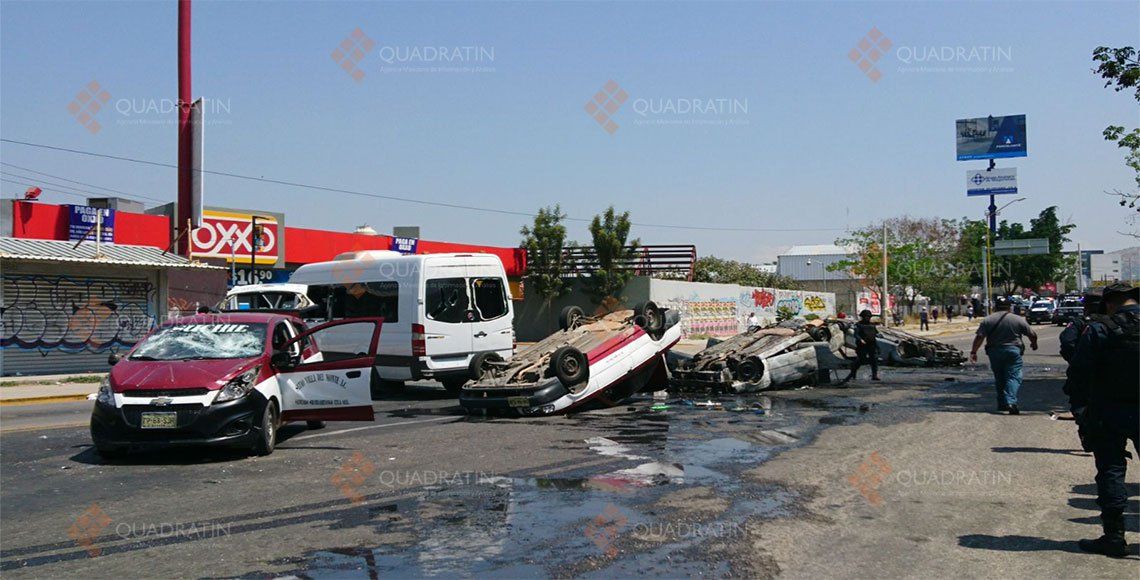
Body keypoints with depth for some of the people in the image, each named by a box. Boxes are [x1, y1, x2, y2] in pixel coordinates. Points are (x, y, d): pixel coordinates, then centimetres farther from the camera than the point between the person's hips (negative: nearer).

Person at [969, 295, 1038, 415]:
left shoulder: (987, 320, 2)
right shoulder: (1018, 319, 2)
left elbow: (979, 337, -6)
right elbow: (1032, 334, 6)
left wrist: (973, 352, -4)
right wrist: (1034, 344, 26)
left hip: (994, 352, 2)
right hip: (1013, 351, -2)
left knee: (999, 378, 14)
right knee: (1013, 377, -5)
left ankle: (1001, 404, 20)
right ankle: (1011, 402, -23)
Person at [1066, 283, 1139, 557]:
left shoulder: (1098, 329, -8)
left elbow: (1079, 373, -10)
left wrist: (1079, 409, -1)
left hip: (1109, 412, -2)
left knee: (1110, 472, 5)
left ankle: (1114, 536, 4)